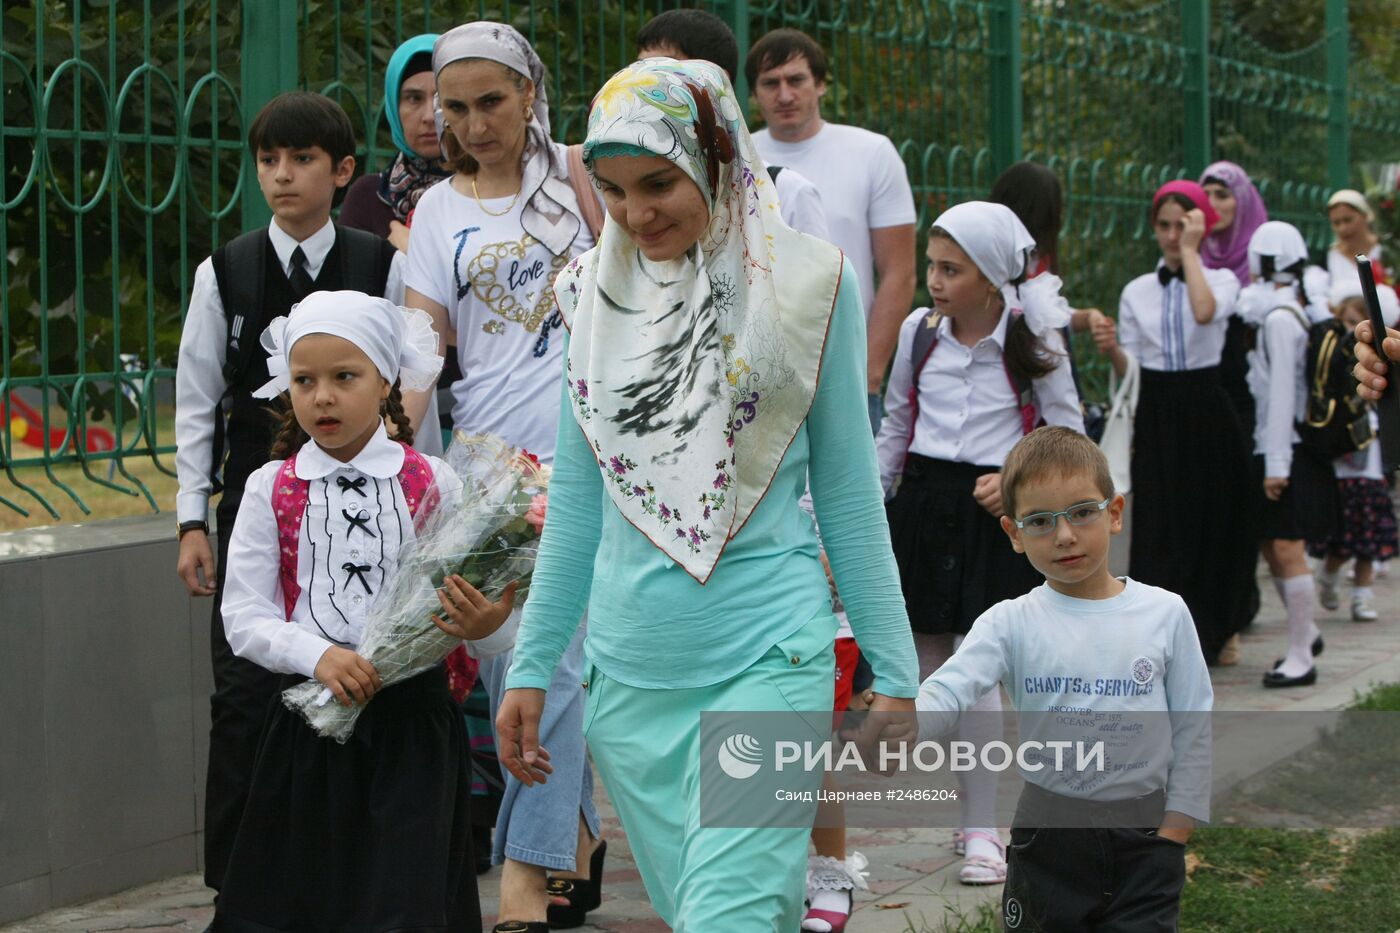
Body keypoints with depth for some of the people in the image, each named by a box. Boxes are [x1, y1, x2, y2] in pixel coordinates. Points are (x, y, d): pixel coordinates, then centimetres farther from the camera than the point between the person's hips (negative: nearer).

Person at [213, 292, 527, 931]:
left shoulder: (432, 483, 0)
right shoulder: (272, 489, 2)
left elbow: (476, 611, 0)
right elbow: (243, 620, -1)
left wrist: (484, 627, -24)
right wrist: (318, 655, -18)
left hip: (413, 719, -1)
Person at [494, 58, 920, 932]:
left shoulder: (806, 285, -3)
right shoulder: (596, 294, 8)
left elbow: (848, 491, 1)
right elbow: (577, 500, 14)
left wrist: (894, 671, 1)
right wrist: (532, 665, 13)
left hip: (766, 659, -4)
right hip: (628, 670, 4)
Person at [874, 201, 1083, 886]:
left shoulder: (1032, 341, -6)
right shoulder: (918, 332, 3)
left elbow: (1069, 434, 3)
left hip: (993, 513, -4)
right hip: (923, 502, 4)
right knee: (926, 665, 6)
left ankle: (982, 831, -2)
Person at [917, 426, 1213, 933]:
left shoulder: (1165, 614, -2)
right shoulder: (1011, 624, -4)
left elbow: (1191, 730, 3)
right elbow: (947, 691, -19)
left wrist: (1173, 833, -1)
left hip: (1143, 835, 0)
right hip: (1047, 832, 1)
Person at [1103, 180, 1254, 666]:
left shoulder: (1221, 280, 2)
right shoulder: (1137, 292, 9)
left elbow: (1205, 311, -23)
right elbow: (1129, 370, 8)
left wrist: (1189, 251, -16)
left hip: (1207, 412, -1)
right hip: (1157, 417, 2)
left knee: (1213, 522, 5)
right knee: (1160, 529, -3)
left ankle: (1215, 633, 21)